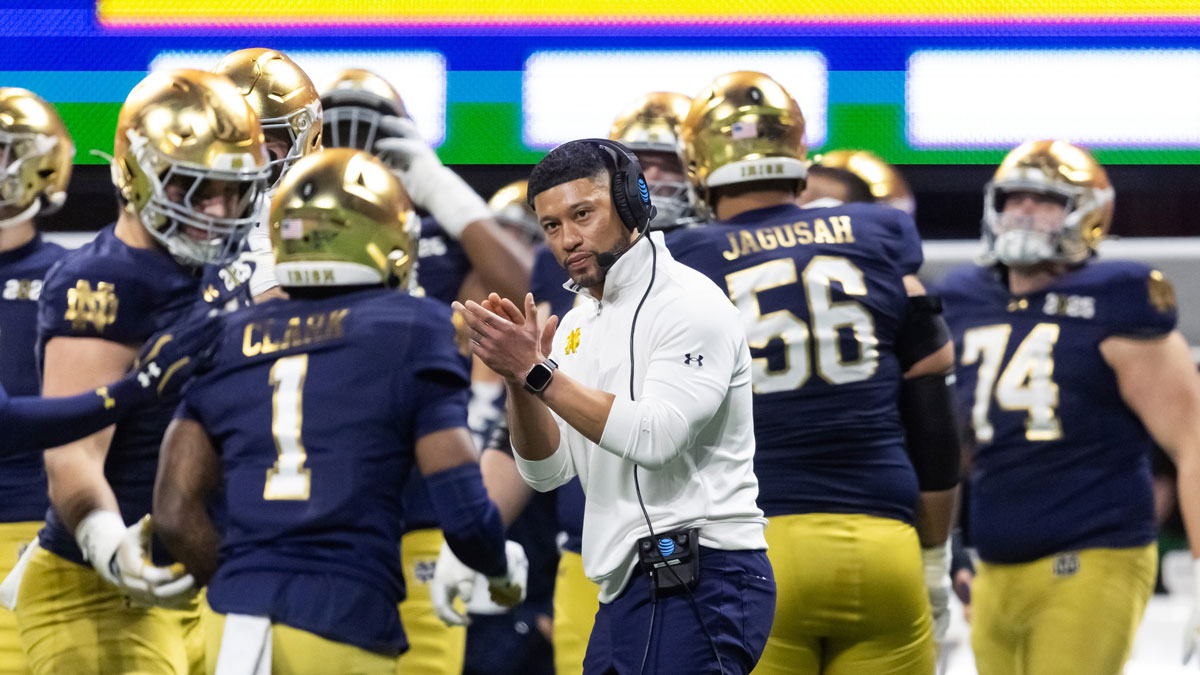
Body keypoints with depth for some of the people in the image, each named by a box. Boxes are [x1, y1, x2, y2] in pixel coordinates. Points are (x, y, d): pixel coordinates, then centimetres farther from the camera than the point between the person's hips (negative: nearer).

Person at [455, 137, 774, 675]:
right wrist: (518, 375, -5)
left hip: (699, 585, -9)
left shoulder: (691, 304, -9)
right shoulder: (578, 325, 17)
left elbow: (655, 439, -22)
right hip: (628, 590, 9)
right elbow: (547, 471, 12)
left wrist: (538, 371, -21)